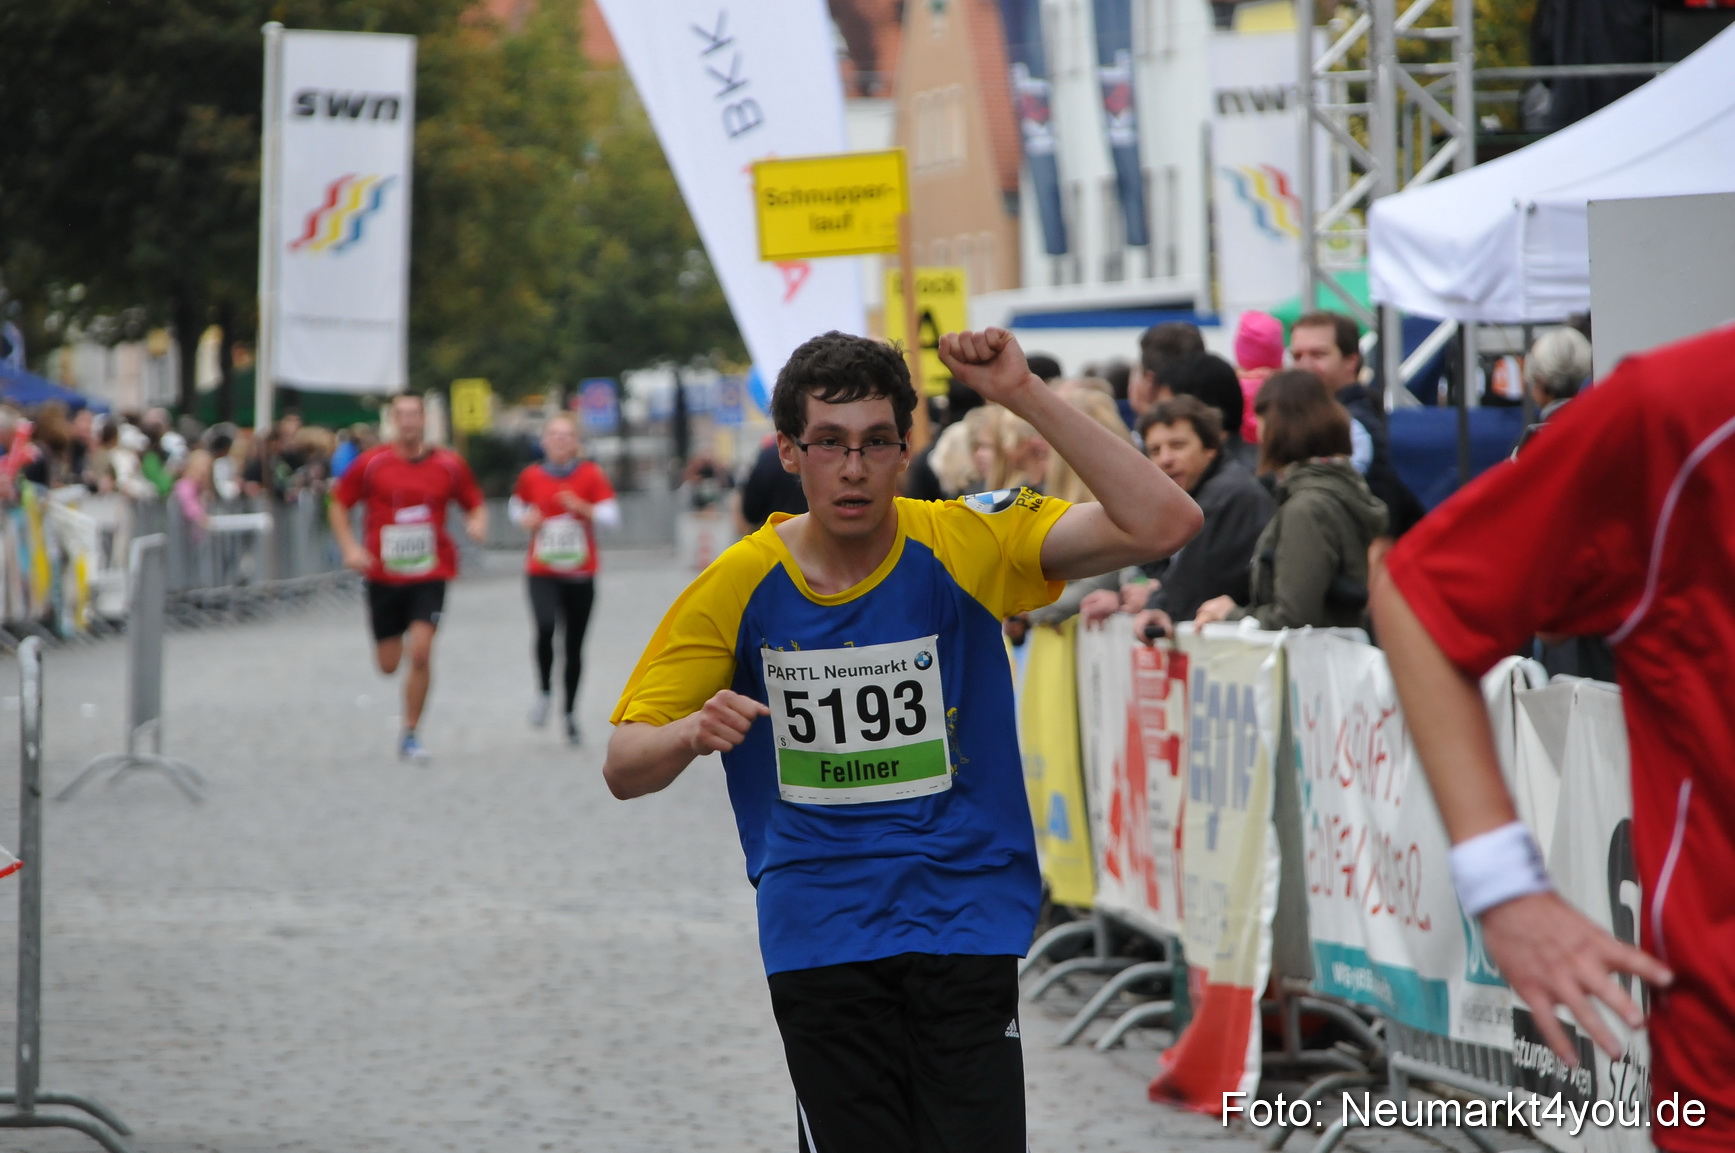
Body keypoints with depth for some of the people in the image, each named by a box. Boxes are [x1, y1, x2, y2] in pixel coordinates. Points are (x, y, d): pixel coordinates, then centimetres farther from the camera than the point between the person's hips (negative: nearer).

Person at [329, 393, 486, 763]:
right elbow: (338, 504, 6)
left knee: (420, 653, -17)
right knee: (388, 665, 6)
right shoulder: (371, 464, -3)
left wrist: (478, 523, -12)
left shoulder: (449, 465, -1)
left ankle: (411, 734, -3)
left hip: (430, 575, -1)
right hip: (384, 575, 1)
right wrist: (350, 547, -7)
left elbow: (474, 504, 11)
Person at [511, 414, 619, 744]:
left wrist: (581, 507, -21)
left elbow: (611, 516, -5)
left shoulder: (591, 475, -2)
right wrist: (526, 519, -3)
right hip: (542, 572, -1)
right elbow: (518, 508, 19)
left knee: (575, 646, 6)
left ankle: (570, 714, 23)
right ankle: (544, 691, -3)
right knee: (545, 627, -26)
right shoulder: (530, 477, 2)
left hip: (580, 575, 1)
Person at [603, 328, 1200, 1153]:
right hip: (819, 944, 1)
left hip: (964, 922, -1)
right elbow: (625, 766, 2)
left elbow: (1161, 524, -17)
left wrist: (1025, 396, -22)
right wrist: (694, 734, -22)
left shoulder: (967, 545, -6)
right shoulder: (741, 584, -2)